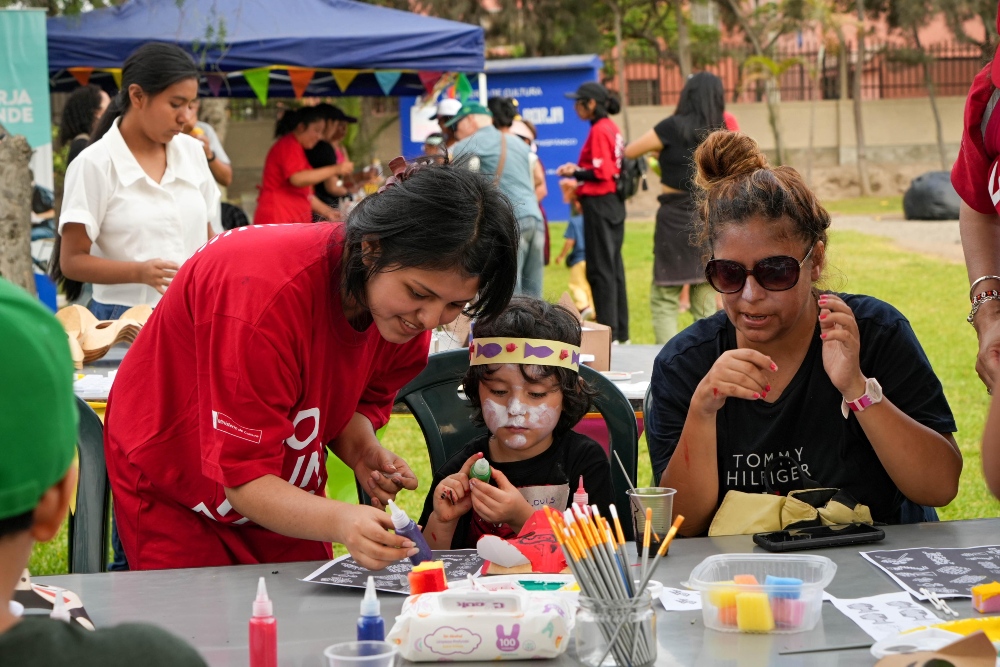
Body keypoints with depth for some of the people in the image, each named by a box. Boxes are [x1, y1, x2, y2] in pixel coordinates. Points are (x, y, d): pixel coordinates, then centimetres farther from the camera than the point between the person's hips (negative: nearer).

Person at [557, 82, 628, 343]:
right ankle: (620, 331, 18)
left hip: (600, 204, -9)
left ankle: (608, 333, -5)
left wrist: (575, 173, -7)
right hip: (614, 202, 9)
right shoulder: (611, 128, 12)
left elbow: (601, 173, -19)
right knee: (613, 266, 13)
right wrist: (579, 170, 9)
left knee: (600, 269, -5)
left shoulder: (599, 130, -15)